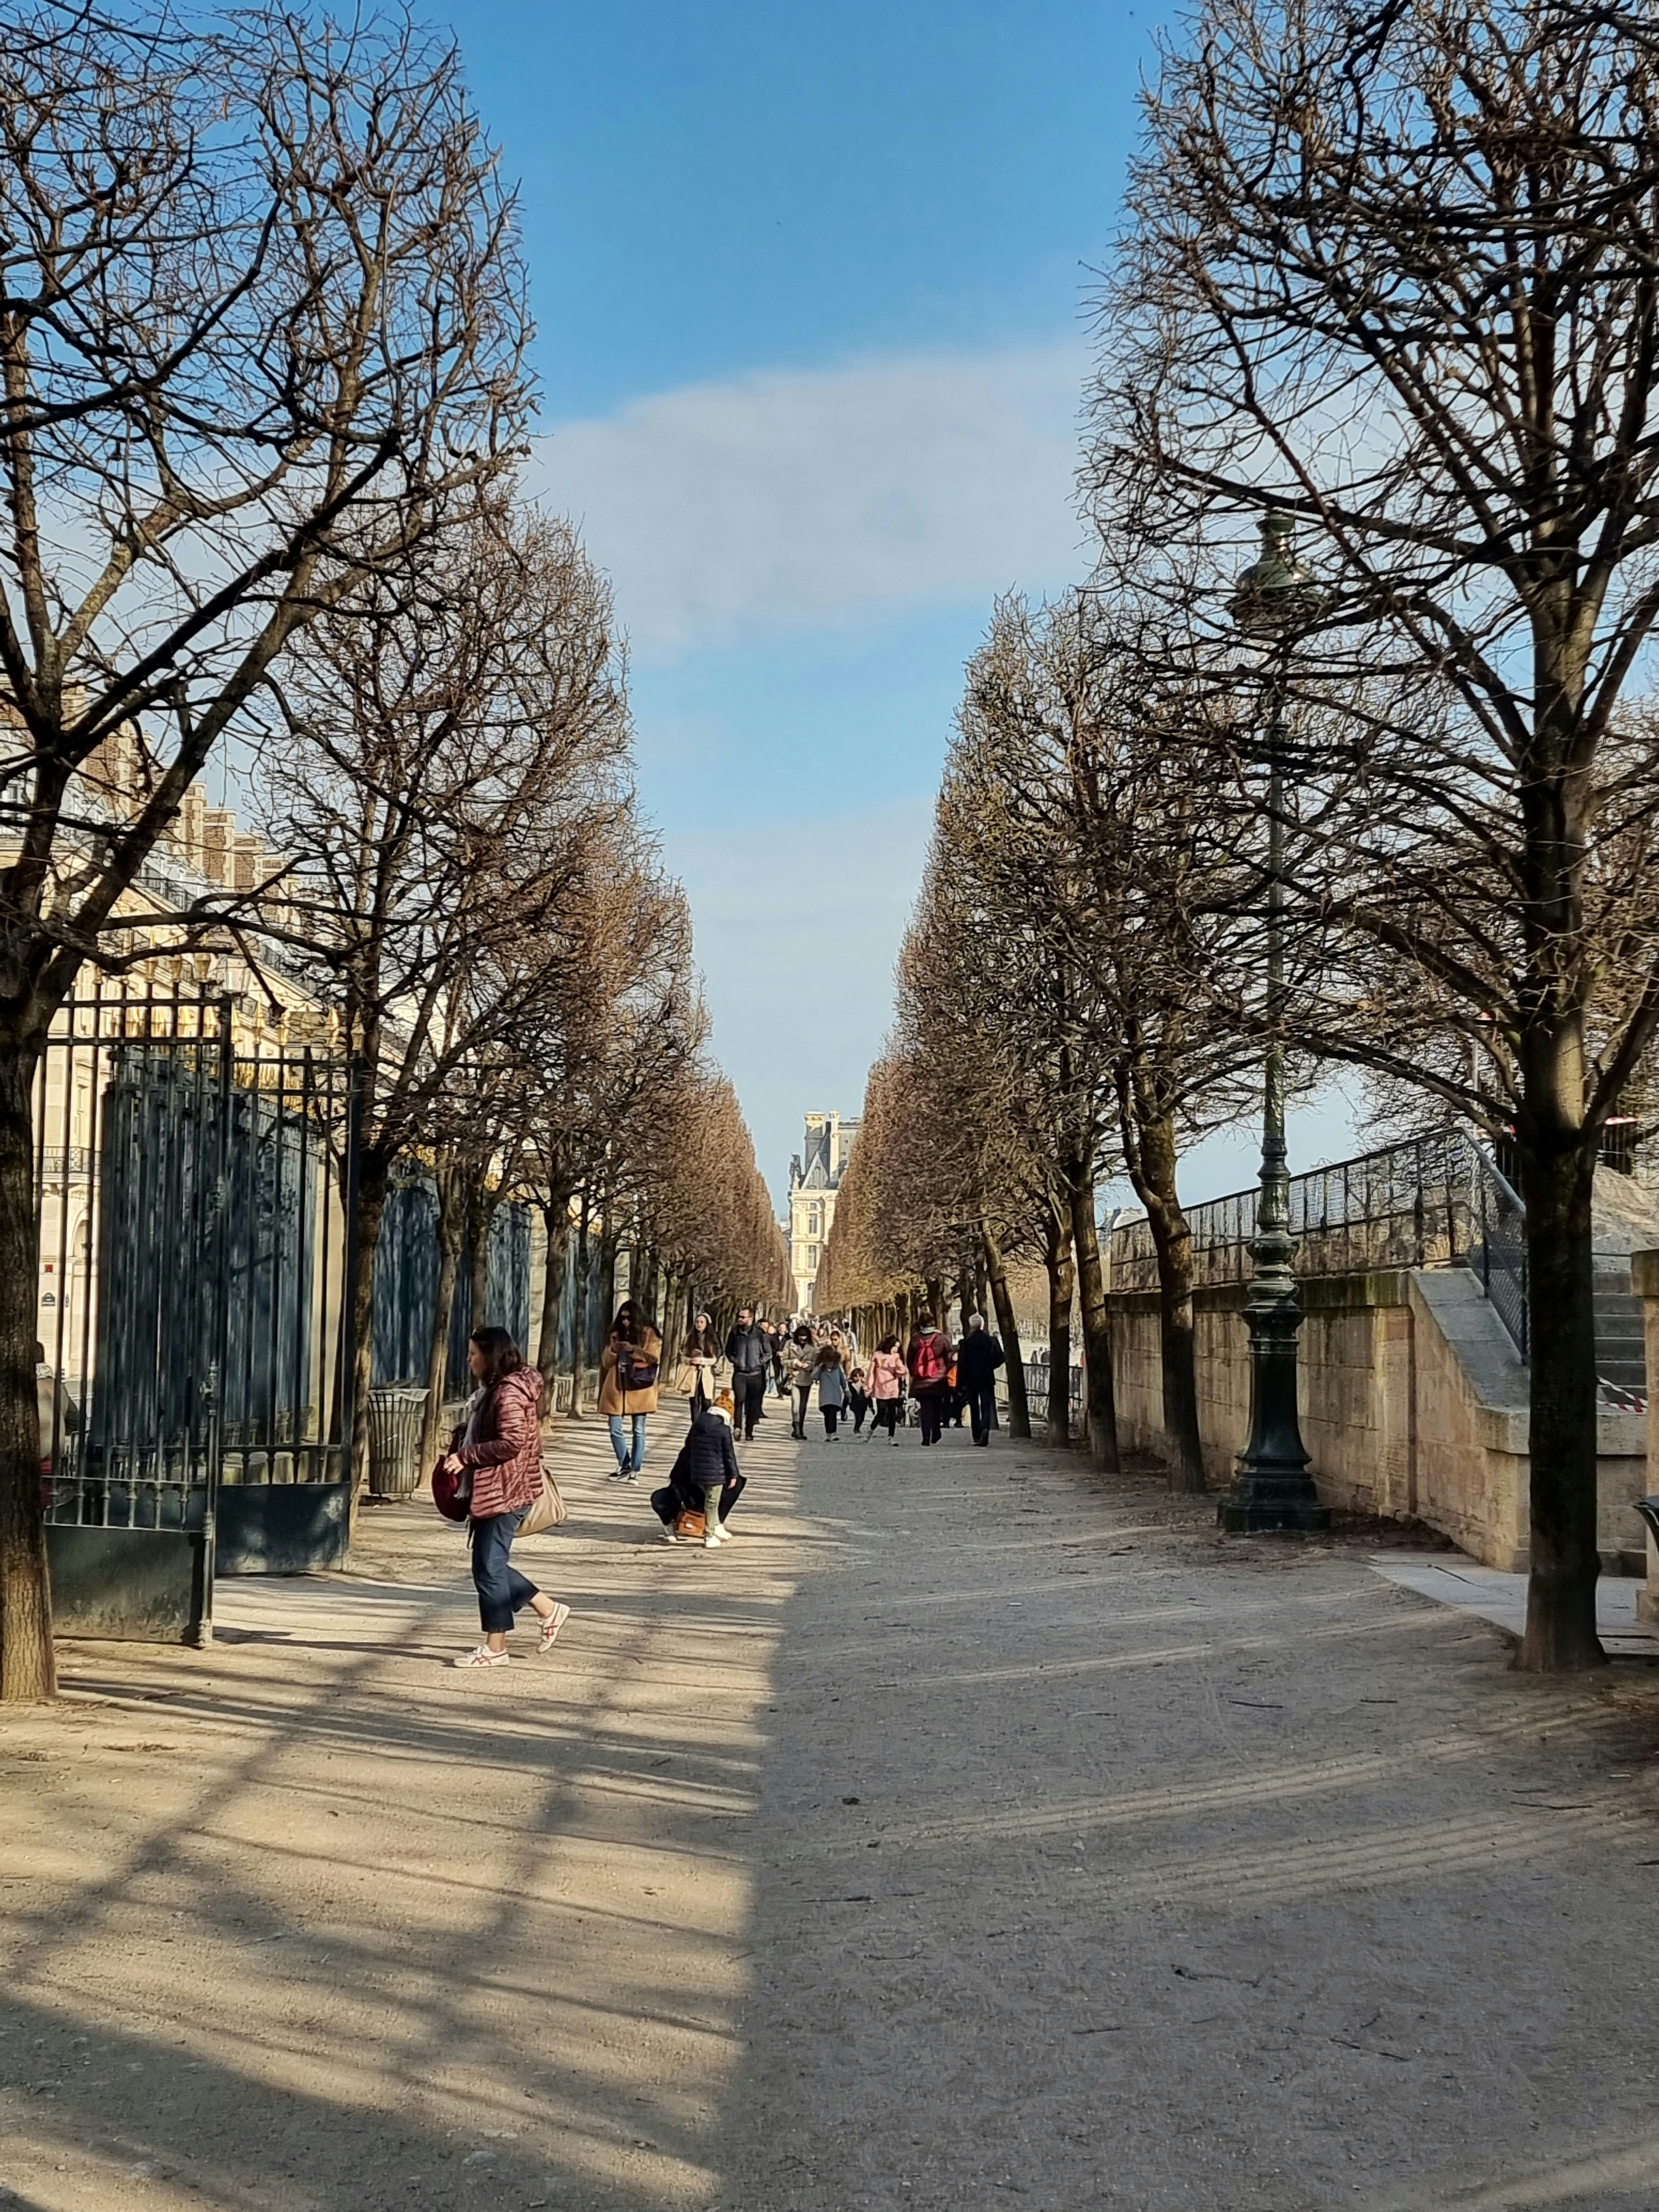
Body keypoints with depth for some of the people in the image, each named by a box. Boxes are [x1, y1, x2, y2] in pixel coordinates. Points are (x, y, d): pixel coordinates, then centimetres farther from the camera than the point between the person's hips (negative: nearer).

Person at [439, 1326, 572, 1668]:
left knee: (489, 1568, -4)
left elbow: (511, 1443, -25)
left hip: (505, 1493, -10)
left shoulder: (509, 1392, -17)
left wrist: (465, 1456, -19)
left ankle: (495, 1648, 6)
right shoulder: (493, 1390, 15)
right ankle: (549, 1610, 23)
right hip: (492, 1490, 10)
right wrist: (460, 1441, 5)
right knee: (492, 1565, 14)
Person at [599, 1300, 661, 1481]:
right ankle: (624, 1466, 16)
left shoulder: (648, 1333, 4)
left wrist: (633, 1350, -18)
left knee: (638, 1430, 1)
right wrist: (613, 1350, -9)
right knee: (616, 1430, 0)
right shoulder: (615, 1334, 13)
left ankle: (635, 1470, 5)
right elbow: (606, 1363, 12)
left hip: (639, 1388, -3)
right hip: (617, 1387, 3)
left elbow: (655, 1357, -7)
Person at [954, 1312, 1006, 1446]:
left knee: (974, 1409, 10)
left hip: (971, 1380, 0)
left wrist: (960, 1385, -1)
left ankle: (977, 1437, 9)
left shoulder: (965, 1343, -6)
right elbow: (998, 1360, -4)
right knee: (986, 1406, 1)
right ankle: (985, 1428, -25)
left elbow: (961, 1365, -5)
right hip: (987, 1380, 0)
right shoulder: (991, 1341, -5)